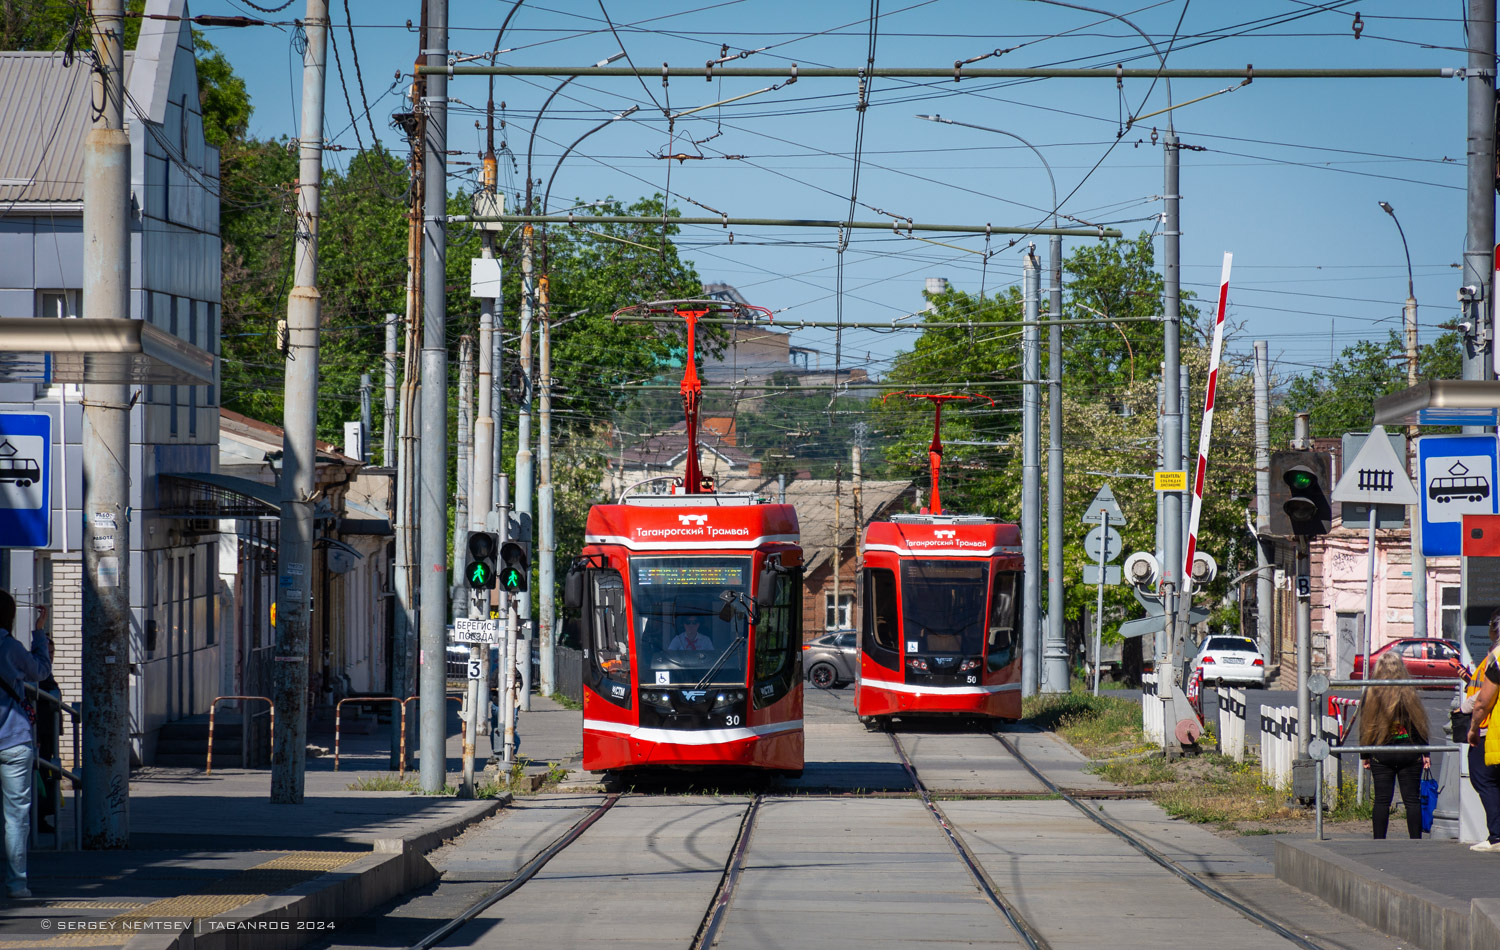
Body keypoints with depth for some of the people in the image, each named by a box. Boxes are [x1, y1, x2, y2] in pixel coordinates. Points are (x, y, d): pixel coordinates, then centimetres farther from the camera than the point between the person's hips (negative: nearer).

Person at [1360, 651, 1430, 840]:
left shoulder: (1371, 696, -2)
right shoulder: (1409, 695, -3)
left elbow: (1365, 727, 3)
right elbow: (1419, 725, 0)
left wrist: (1365, 755, 11)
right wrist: (1425, 752, 7)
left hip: (1381, 756, 0)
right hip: (1409, 754, 0)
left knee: (1382, 800, 3)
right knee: (1412, 800, 3)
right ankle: (1416, 840, 2)